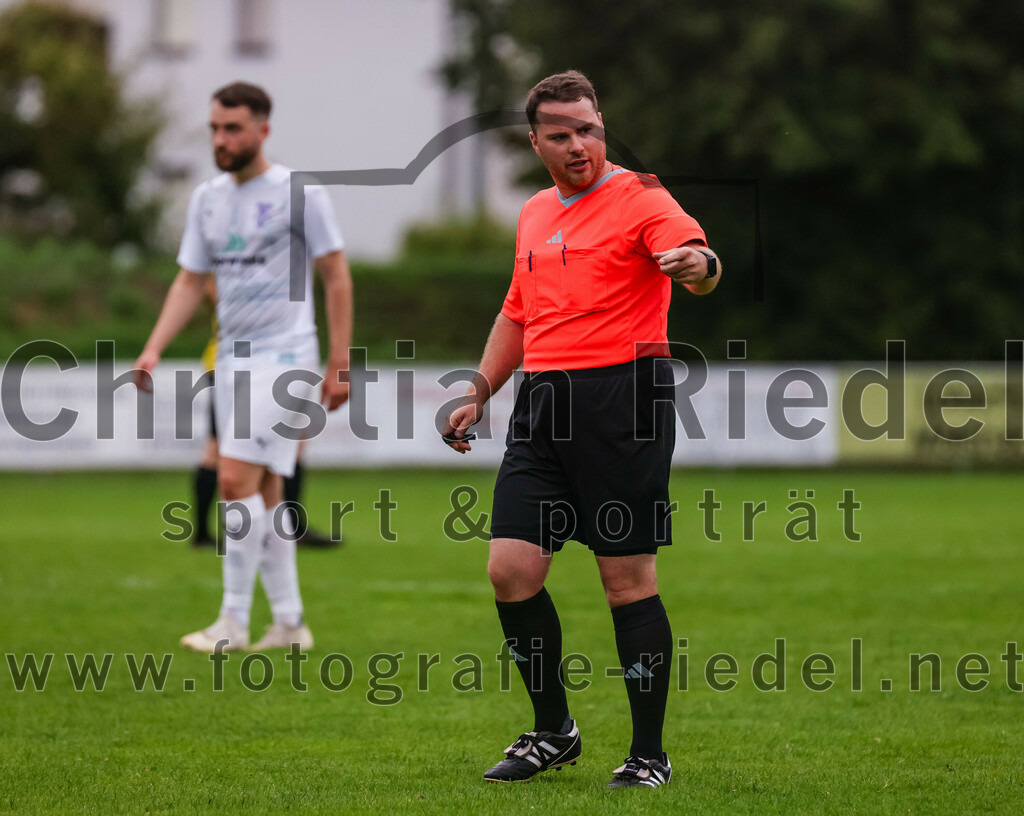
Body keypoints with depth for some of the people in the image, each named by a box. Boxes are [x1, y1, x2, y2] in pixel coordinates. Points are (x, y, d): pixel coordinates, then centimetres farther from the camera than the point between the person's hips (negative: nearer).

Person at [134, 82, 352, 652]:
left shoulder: (298, 193, -7)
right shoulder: (208, 199, 11)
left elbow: (337, 278, -5)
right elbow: (190, 283, 15)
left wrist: (340, 364, -9)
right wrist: (154, 349, 2)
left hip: (285, 355, -7)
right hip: (232, 358, 7)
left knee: (237, 476, -17)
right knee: (263, 491, 9)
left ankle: (234, 621, -14)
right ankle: (290, 622, 16)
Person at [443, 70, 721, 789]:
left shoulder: (639, 198, -3)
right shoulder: (534, 215, 18)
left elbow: (698, 258, -22)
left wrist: (698, 265, -45)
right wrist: (479, 394, 23)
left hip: (624, 396, -6)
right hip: (543, 402, 6)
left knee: (628, 578, -5)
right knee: (511, 568, -1)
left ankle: (649, 755, 4)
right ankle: (553, 731, 16)